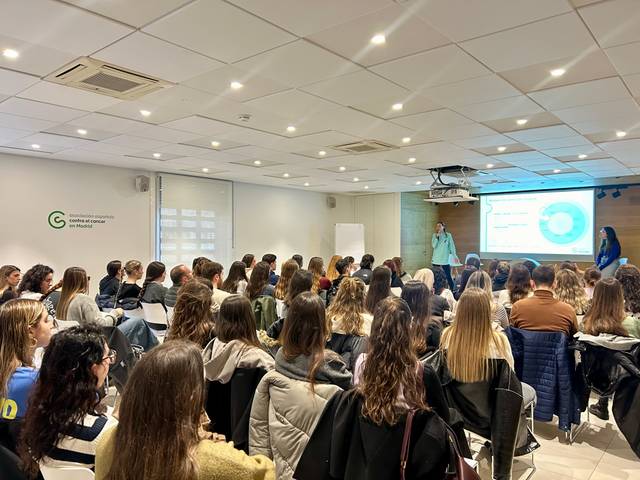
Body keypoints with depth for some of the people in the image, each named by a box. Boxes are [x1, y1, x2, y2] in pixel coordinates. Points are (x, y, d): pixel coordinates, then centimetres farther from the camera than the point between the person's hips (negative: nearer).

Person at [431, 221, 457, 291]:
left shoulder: (448, 235, -1)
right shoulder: (434, 235, 3)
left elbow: (452, 246, 1)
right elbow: (434, 246, -8)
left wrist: (455, 256, -5)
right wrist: (437, 236, -15)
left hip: (445, 260, -2)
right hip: (436, 260, 2)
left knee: (448, 276, -3)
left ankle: (452, 290, 8)